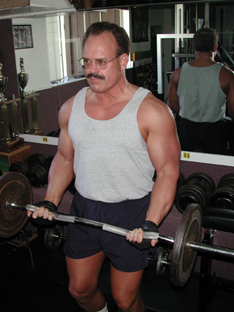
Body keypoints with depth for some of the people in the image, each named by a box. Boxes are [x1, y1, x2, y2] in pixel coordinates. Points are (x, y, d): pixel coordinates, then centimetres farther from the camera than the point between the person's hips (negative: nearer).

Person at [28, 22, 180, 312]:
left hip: (130, 213, -4)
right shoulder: (71, 107, 1)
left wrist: (151, 223, -24)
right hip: (83, 209, 5)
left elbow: (168, 171, -13)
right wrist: (50, 201, 0)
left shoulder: (150, 111, -14)